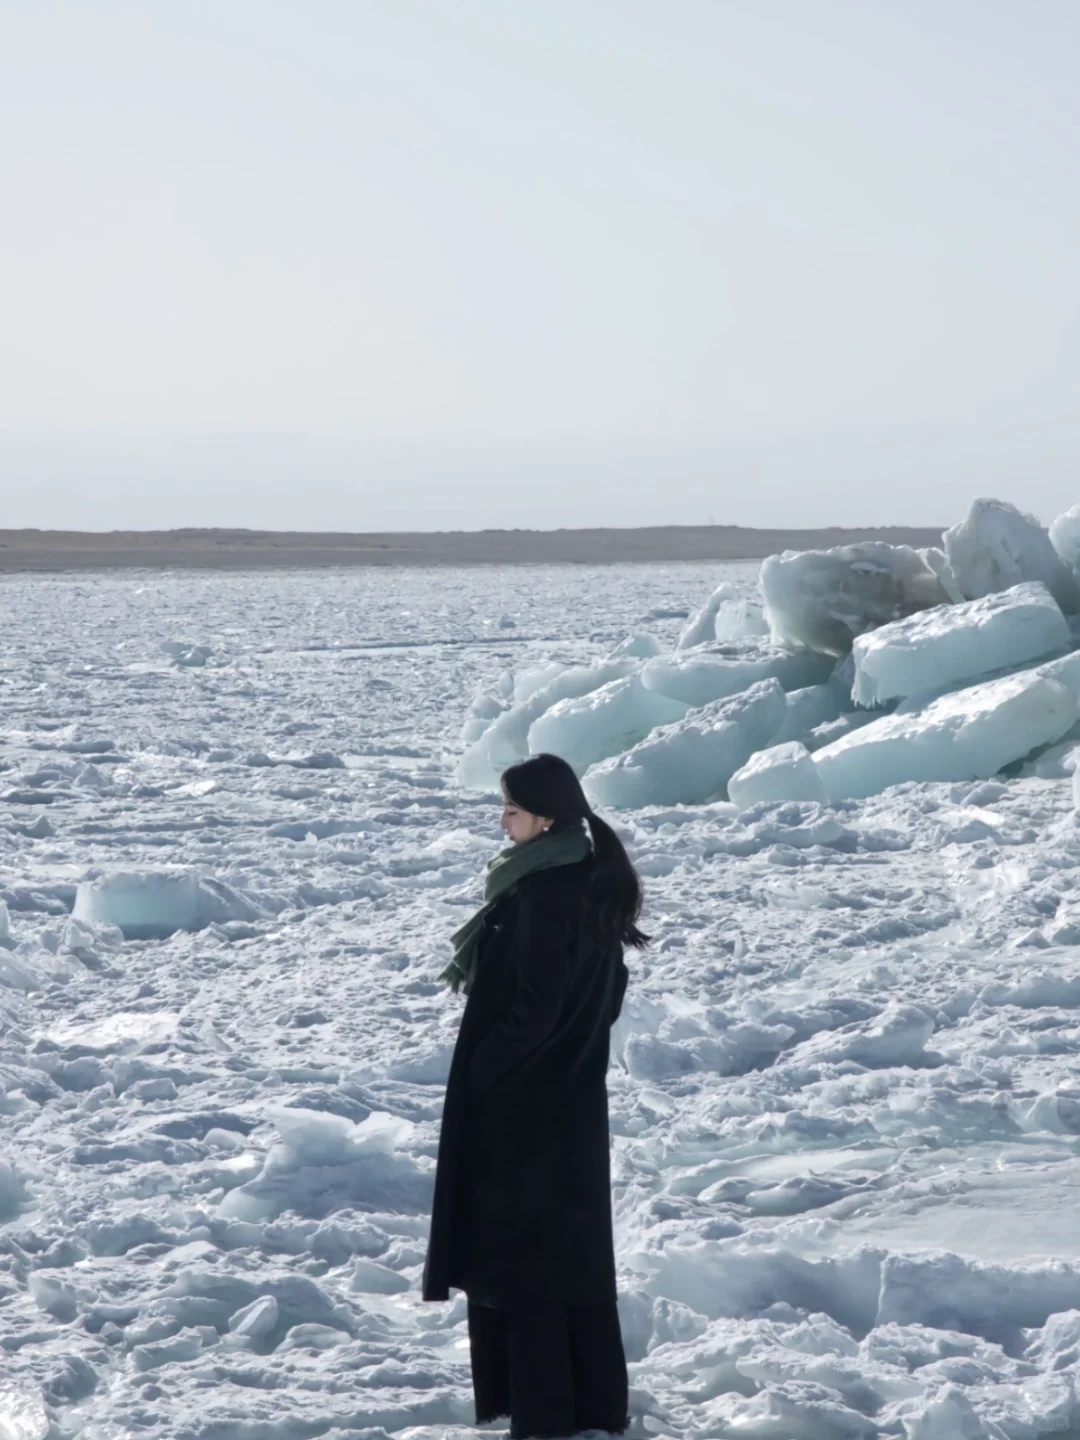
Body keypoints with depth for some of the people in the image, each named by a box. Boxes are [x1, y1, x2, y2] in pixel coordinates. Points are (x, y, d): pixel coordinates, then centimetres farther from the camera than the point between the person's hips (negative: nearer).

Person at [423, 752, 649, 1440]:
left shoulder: (539, 895, -21)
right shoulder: (593, 882, 7)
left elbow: (533, 1007, -23)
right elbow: (608, 991, 15)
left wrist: (484, 1067, -11)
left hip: (521, 1104, -9)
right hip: (577, 1096, 9)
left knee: (524, 1246, -1)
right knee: (576, 1244, 14)